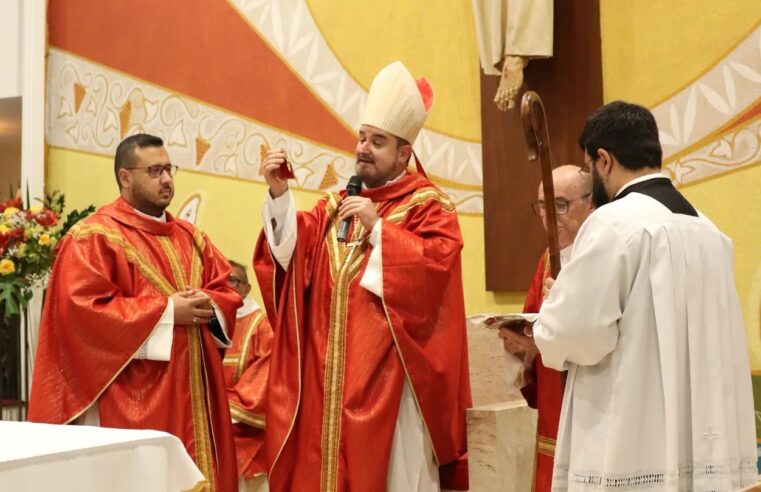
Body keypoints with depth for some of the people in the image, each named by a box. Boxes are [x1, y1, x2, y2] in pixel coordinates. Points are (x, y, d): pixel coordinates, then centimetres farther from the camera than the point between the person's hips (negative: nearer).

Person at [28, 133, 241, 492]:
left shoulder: (190, 237, 16)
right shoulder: (93, 236, -6)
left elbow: (226, 291, 17)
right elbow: (83, 308, -17)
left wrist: (209, 305, -8)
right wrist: (167, 311, -17)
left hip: (192, 392, 7)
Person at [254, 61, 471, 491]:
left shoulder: (429, 206, -1)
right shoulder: (335, 205, 16)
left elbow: (437, 262, -18)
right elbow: (294, 252, 3)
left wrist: (378, 227, -19)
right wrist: (280, 195, -10)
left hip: (389, 370, -5)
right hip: (333, 371, 5)